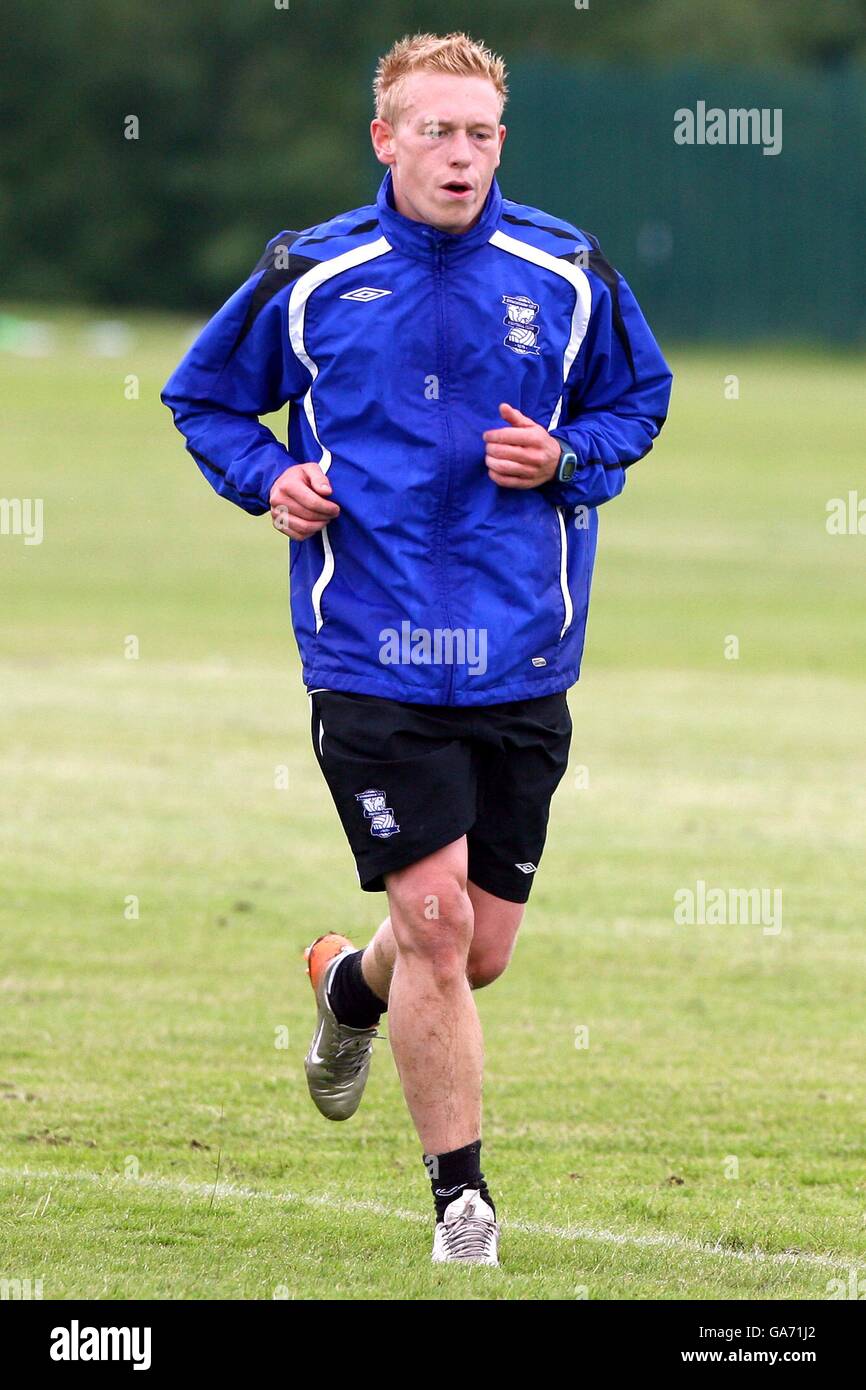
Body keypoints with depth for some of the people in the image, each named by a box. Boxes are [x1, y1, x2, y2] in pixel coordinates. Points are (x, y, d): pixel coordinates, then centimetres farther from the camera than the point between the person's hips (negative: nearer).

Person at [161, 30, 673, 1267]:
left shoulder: (567, 274, 2)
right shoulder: (309, 279, -2)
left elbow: (638, 399, 17)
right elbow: (203, 399, 13)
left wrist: (569, 458, -4)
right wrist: (268, 478, -6)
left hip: (523, 657, 3)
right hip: (371, 652, -3)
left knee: (482, 947, 9)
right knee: (434, 920, -10)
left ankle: (351, 985, 45)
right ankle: (461, 1196, 3)